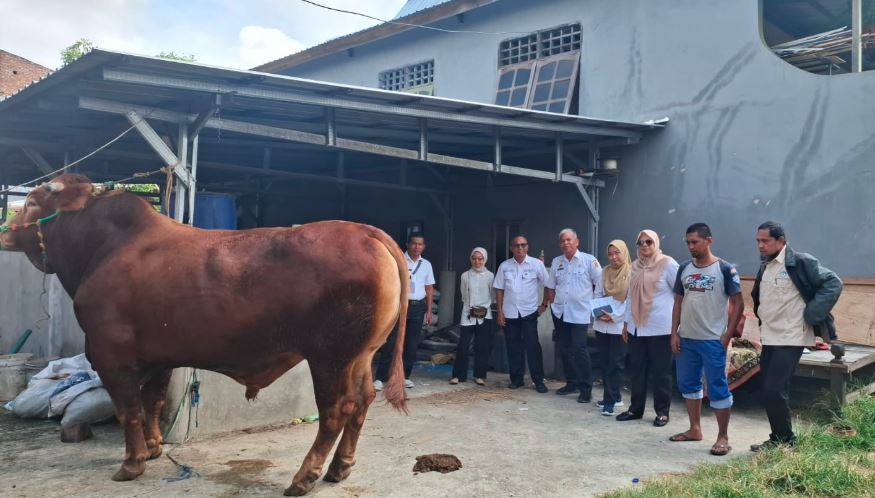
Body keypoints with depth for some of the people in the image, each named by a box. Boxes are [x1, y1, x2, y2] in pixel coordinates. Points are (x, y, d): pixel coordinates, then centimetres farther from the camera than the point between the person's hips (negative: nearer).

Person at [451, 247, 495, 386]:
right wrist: (471, 308, 5)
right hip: (468, 314, 0)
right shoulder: (465, 276, 3)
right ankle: (458, 375, 8)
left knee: (482, 346, 2)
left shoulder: (490, 276, 2)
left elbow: (493, 295, 7)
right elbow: (464, 296, 10)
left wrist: (484, 307, 0)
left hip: (485, 316, 0)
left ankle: (479, 375, 14)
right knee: (463, 345, -3)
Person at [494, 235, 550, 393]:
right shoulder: (504, 266, 3)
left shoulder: (536, 264, -3)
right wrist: (500, 312, 2)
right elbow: (499, 289, 6)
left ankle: (538, 381, 3)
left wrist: (544, 304, 0)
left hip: (529, 312, -2)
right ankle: (516, 379, 18)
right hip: (509, 313, 2)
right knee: (513, 347, 7)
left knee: (532, 346, -5)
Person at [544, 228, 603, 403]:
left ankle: (586, 388, -3)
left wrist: (595, 305, -4)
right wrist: (549, 303, 11)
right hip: (559, 312, 6)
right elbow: (550, 286, 18)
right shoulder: (556, 262, 9)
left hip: (580, 313, -5)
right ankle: (571, 383, 23)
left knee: (579, 349, -11)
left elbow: (600, 283, -4)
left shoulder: (589, 260, -6)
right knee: (565, 349, 10)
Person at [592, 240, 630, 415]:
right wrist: (597, 313, -5)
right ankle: (613, 396, 22)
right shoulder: (604, 272, 11)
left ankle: (610, 401, 1)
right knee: (604, 362, 10)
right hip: (601, 324, 6)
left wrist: (614, 316, -14)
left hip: (619, 325, -6)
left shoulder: (631, 273, -6)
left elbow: (631, 300, -10)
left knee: (616, 363, -2)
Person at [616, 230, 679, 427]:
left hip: (660, 328, -6)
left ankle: (662, 412, 14)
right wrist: (626, 323, 16)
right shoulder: (635, 266, 11)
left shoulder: (667, 263, -7)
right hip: (637, 327, 6)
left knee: (661, 371, 3)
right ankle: (635, 409, 22)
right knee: (637, 370, 11)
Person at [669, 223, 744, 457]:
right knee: (688, 384, 14)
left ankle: (723, 437, 9)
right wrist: (674, 332, 5)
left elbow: (738, 303, -6)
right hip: (686, 339, 6)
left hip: (713, 340, -6)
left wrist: (727, 335, -11)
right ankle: (695, 429, 28)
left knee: (717, 387, -1)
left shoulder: (725, 269, -8)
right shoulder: (684, 269, 7)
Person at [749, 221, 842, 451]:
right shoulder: (765, 267, 12)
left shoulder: (800, 262, -12)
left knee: (774, 391, -10)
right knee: (769, 391, 11)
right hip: (769, 338, 8)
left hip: (790, 338, -8)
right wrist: (761, 319, 11)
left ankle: (785, 441, 6)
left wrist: (810, 314, -16)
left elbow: (833, 284, -13)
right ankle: (778, 439, 22)